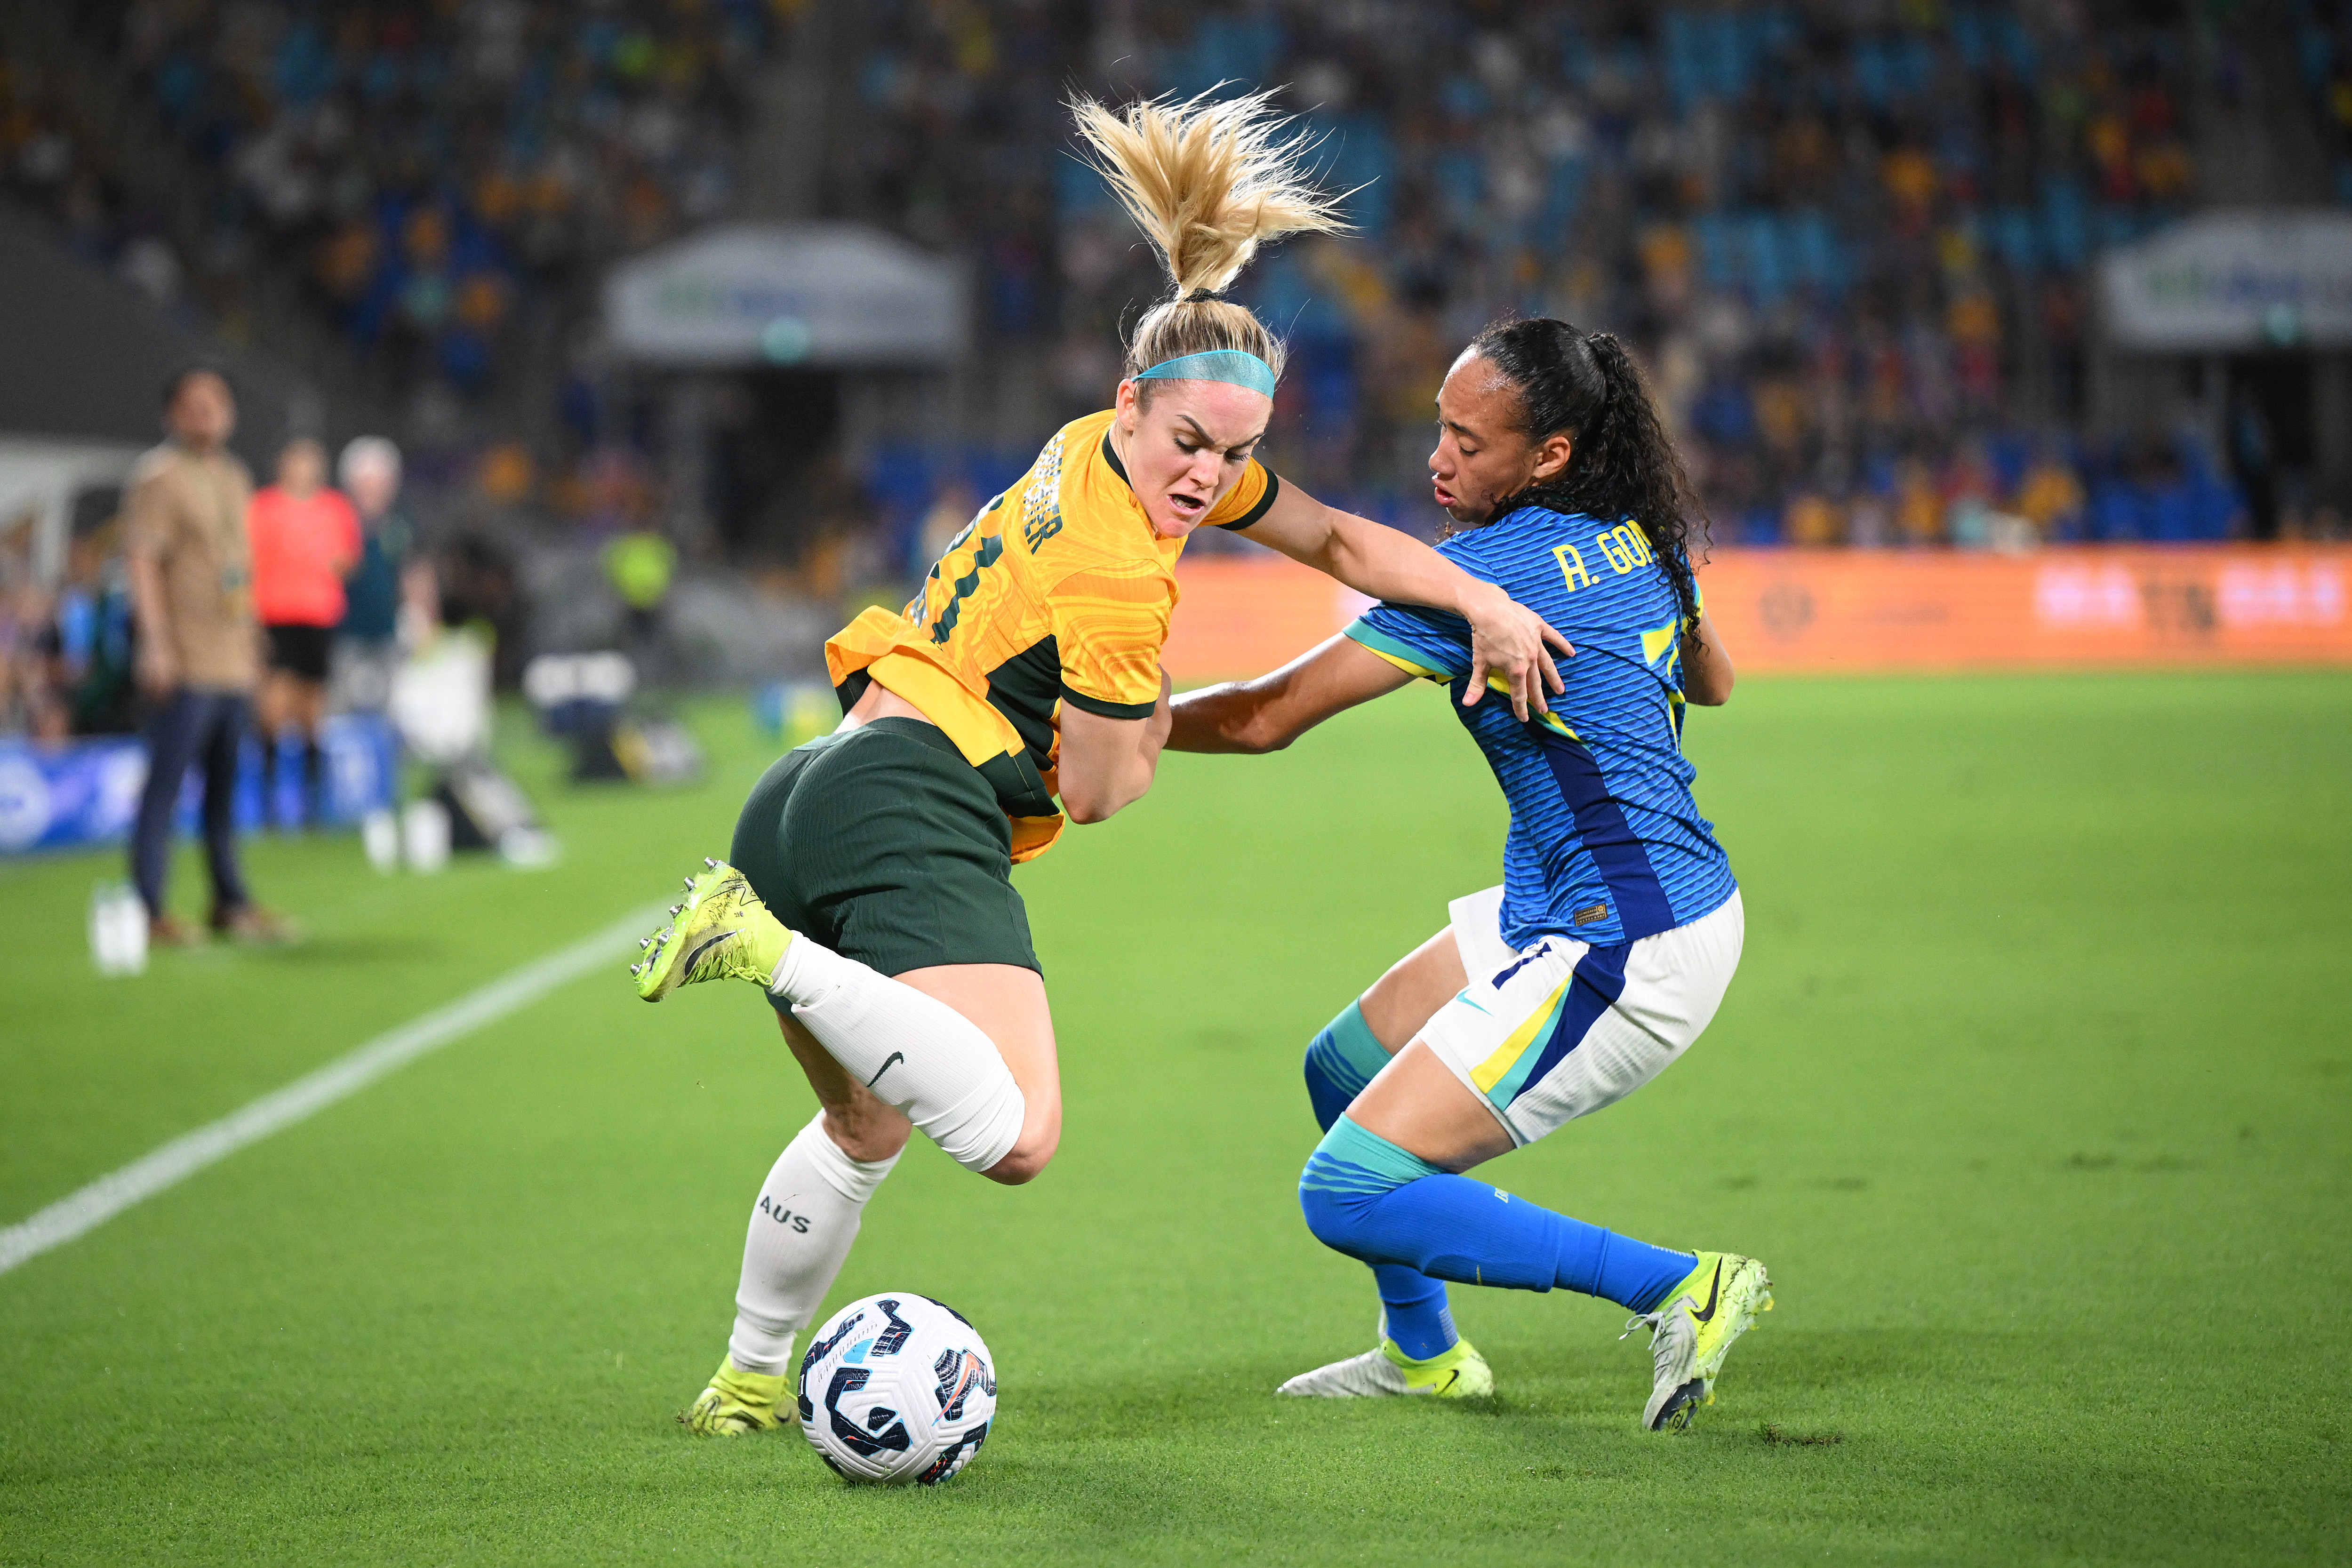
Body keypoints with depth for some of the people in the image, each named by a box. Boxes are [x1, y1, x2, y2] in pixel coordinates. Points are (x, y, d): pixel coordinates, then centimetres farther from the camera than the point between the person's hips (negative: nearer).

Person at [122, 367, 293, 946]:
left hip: (233, 661, 8)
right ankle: (149, 909, -6)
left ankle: (231, 902, 19)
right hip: (184, 663, -8)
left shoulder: (233, 477, 18)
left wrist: (250, 637, 21)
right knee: (165, 784, -8)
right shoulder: (158, 478, -6)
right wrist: (156, 644, -19)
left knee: (227, 785, 12)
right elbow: (143, 563, -12)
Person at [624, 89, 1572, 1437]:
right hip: (914, 807, -11)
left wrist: (1487, 606, 18)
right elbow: (1101, 791, -3)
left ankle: (749, 1379, 38)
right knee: (1013, 1136, -31)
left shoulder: (1107, 454, 13)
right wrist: (1160, 720, 18)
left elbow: (1336, 539, 25)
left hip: (814, 792, 11)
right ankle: (770, 948, -28)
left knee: (864, 1132, 30)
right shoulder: (1119, 578, -13)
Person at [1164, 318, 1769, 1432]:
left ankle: (1678, 1288, -7)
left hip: (1625, 952, -10)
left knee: (1350, 1196, -12)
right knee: (1346, 1070, 21)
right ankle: (1422, 1352, 36)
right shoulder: (1638, 536, 5)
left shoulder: (1491, 571, -19)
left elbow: (1265, 718, -16)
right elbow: (1711, 681, 27)